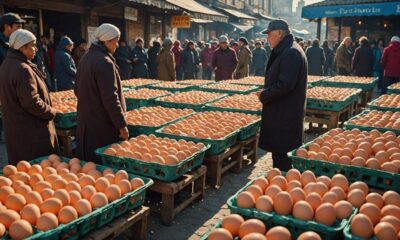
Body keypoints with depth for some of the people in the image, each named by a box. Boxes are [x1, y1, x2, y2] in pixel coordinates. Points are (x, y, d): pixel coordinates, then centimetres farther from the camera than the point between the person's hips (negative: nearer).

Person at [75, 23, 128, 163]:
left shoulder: (85, 58, 10)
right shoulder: (105, 62, -19)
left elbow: (78, 90, 20)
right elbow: (110, 98, -24)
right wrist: (122, 125, -18)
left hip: (85, 123, 9)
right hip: (103, 126, -9)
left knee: (88, 163, 18)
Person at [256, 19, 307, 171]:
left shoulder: (291, 53, -19)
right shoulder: (284, 51, 15)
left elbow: (285, 85, -26)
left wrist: (264, 96, -13)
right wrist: (266, 93, 7)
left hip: (286, 115, -10)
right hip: (281, 113, 10)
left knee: (283, 155, -2)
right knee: (278, 152, 18)